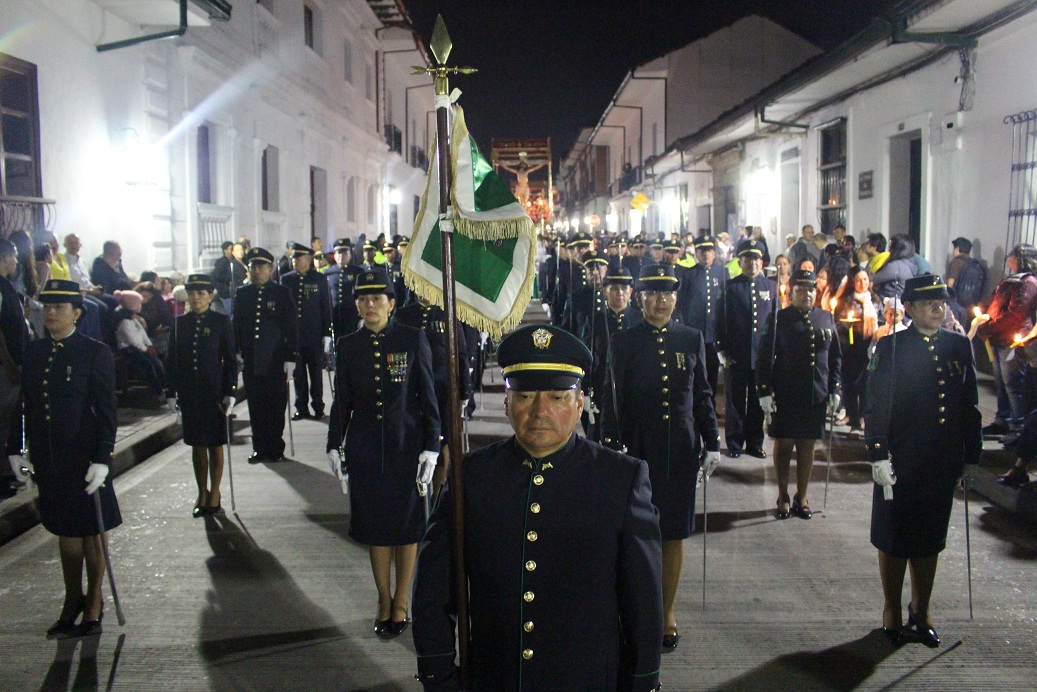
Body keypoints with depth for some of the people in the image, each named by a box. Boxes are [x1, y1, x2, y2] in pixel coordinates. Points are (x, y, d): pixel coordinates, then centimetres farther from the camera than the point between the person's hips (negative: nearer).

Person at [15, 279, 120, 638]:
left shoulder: (95, 353, -9)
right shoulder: (33, 352, 6)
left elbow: (106, 411, -11)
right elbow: (27, 405, 9)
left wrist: (102, 459, -16)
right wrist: (23, 452, 6)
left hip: (84, 457, -4)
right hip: (48, 459, 4)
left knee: (90, 532, 9)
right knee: (65, 531, 14)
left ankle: (94, 606, 24)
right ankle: (72, 602, 29)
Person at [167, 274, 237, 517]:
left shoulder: (221, 322, -4)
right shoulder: (180, 323, 5)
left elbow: (231, 360, -4)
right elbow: (174, 359, 7)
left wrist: (230, 392, -9)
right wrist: (174, 390, 2)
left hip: (214, 391, -3)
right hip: (189, 393, 3)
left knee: (215, 444, 6)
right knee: (197, 444, 11)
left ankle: (214, 494, 18)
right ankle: (202, 493, 23)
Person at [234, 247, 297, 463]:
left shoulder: (282, 293, -1)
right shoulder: (242, 294, 8)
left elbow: (291, 328, -2)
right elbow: (237, 326, 11)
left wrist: (289, 357, -6)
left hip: (275, 362, -3)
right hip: (250, 362, 3)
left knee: (276, 407, 3)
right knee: (256, 407, 7)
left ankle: (275, 449, 15)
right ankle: (260, 448, 18)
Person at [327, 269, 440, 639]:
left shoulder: (413, 339, -4)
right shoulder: (347, 346, 3)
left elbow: (428, 396, -4)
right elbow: (342, 401, 8)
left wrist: (431, 446, -9)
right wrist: (334, 444, 2)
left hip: (407, 446, -2)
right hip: (365, 449, 2)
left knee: (407, 523, 6)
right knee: (375, 524, 9)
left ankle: (402, 602, 22)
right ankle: (384, 600, 25)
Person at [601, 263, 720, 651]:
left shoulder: (692, 339, 5)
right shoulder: (624, 342, -1)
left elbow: (703, 396, 8)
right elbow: (614, 400, -3)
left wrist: (712, 444, 5)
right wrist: (611, 447, -10)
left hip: (680, 450, 2)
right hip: (639, 448, -2)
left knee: (674, 532, 8)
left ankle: (668, 611, 21)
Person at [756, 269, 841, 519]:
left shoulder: (826, 318, 6)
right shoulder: (779, 319, -4)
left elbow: (835, 357, 11)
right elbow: (764, 357, -5)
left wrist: (834, 391, 6)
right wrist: (765, 392, -10)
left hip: (816, 396, 3)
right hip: (785, 395, -3)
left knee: (808, 445, 10)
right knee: (783, 444, 6)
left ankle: (801, 497, 23)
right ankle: (783, 497, 20)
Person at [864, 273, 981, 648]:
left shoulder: (959, 346, 5)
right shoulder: (891, 347, -7)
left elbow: (970, 405, 9)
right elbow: (875, 407, -8)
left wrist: (971, 456, 7)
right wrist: (879, 457, -12)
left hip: (943, 464, 4)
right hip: (900, 462, -3)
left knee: (930, 539, 14)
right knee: (894, 539, 8)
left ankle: (921, 611, 31)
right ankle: (892, 612, 24)